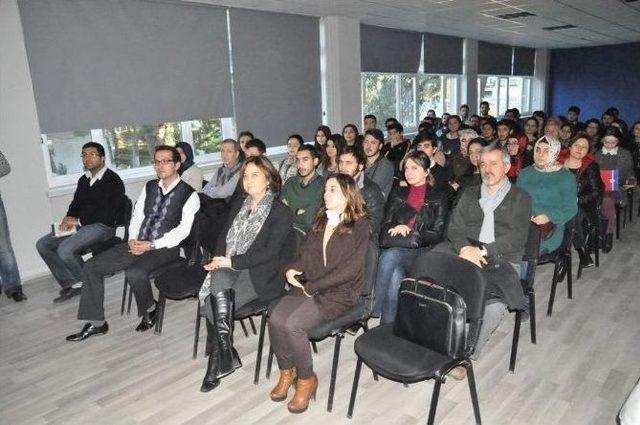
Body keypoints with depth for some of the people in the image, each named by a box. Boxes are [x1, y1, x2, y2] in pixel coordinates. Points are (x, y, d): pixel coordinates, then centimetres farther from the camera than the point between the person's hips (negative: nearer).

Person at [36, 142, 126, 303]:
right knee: (43, 244, -1)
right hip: (81, 225, 9)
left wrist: (78, 221, -13)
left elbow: (109, 216, -18)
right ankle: (70, 284, 3)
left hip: (103, 226, -9)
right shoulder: (84, 180, 15)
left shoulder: (113, 181, -11)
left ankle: (85, 283, -2)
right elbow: (75, 204, 23)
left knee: (65, 249, -27)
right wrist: (68, 219, 0)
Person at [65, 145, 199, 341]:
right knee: (91, 267, -3)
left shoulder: (189, 195, -6)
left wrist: (151, 245, -19)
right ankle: (96, 323, 7)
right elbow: (137, 216, 14)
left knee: (134, 273, -33)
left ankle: (150, 309, -1)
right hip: (138, 244, 7)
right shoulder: (150, 187, 13)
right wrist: (133, 239, -5)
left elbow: (183, 230, -13)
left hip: (164, 248, -6)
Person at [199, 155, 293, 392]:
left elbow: (270, 252, -13)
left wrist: (232, 261, -16)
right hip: (229, 268, 6)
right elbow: (224, 236, 15)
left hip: (260, 275, -5)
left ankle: (218, 360, -5)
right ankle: (226, 356, -19)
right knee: (219, 280, -29)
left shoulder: (281, 212, -5)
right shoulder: (240, 206, 17)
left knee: (214, 305, -26)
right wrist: (219, 260, -7)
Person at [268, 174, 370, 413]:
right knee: (275, 319, -20)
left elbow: (350, 268, -13)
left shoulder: (359, 225, -4)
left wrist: (312, 286, -13)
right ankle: (286, 372, 4)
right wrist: (291, 268, -2)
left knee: (293, 324, -26)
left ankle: (306, 379, -2)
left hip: (338, 293, -5)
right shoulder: (320, 221, 17)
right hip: (307, 286, 6)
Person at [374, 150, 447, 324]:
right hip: (394, 249, 3)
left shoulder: (438, 198, 11)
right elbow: (385, 226, 14)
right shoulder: (398, 194, 21)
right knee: (395, 276, -33)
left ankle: (376, 313, -26)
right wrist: (396, 231, -9)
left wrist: (409, 232, -8)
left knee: (390, 256, -34)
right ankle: (388, 325, -24)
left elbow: (436, 234, 2)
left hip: (421, 252, -3)